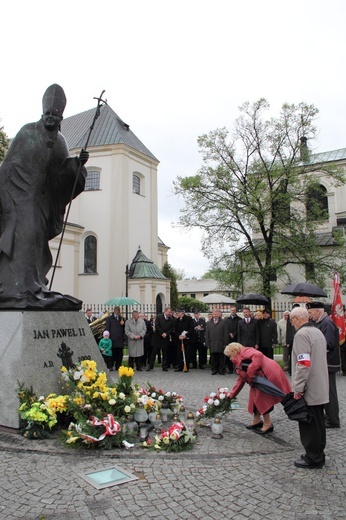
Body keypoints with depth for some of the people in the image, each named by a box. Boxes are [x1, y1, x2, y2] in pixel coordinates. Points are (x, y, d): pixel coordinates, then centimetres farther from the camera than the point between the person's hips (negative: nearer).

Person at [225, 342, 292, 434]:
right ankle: (257, 421, 26)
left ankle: (268, 424, 8)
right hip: (262, 378, 10)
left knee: (261, 398, -5)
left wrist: (250, 373, -23)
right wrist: (231, 396, 23)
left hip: (270, 374, -10)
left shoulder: (244, 352, -8)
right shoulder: (239, 363, 21)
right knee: (255, 396, 13)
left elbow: (258, 355, -27)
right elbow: (240, 380, 23)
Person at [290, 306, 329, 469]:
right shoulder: (318, 332, 12)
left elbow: (304, 364, -24)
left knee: (309, 424, 1)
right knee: (318, 422, 16)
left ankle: (313, 458, 10)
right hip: (320, 388, 9)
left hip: (309, 390, -9)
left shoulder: (301, 334, -18)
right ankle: (318, 455, 27)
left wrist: (298, 388, -18)